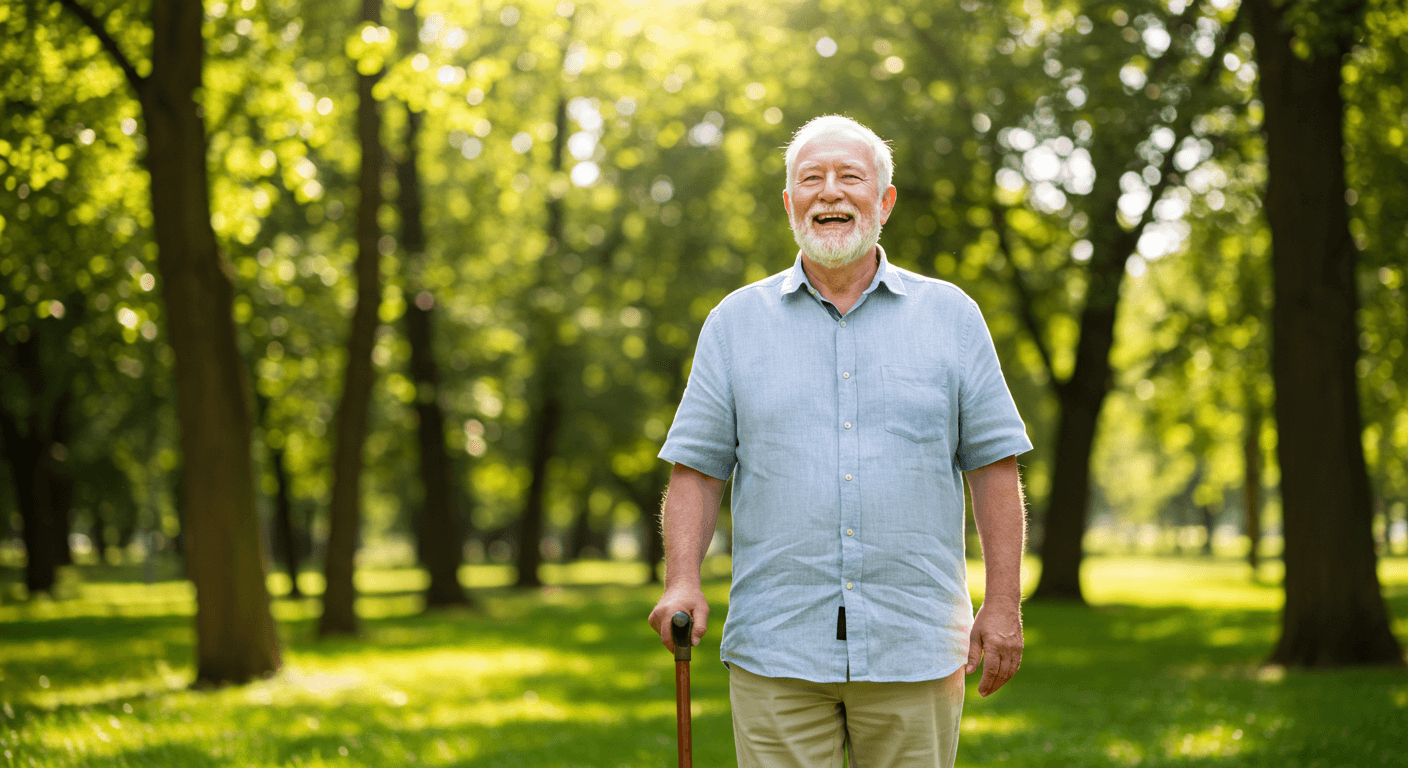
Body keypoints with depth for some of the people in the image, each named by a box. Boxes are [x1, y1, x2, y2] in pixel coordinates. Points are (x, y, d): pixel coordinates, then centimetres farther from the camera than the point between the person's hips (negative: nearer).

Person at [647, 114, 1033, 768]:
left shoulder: (951, 317, 8)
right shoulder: (735, 322, 9)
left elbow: (993, 463, 6)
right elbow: (697, 467, 6)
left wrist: (1003, 602, -1)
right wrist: (681, 582, -9)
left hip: (913, 648, 0)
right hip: (776, 652, 0)